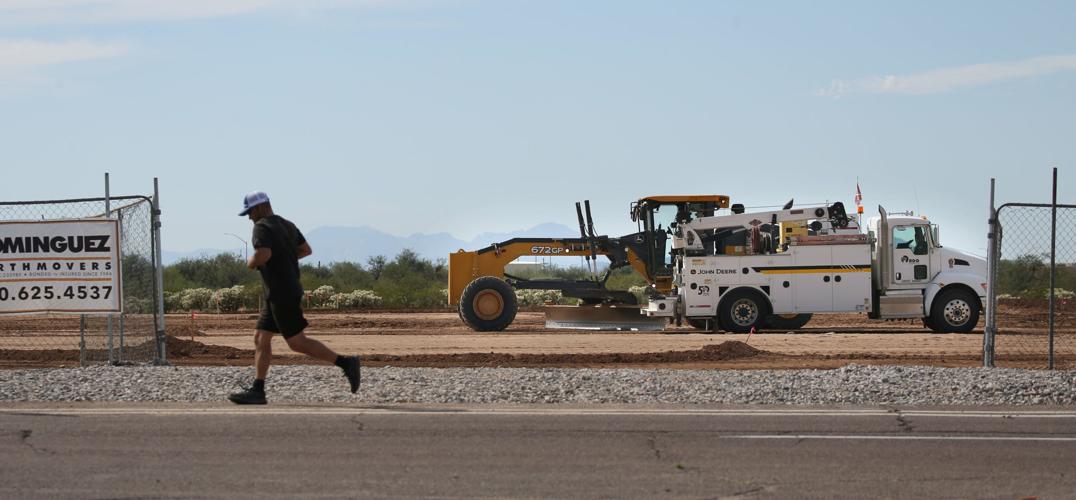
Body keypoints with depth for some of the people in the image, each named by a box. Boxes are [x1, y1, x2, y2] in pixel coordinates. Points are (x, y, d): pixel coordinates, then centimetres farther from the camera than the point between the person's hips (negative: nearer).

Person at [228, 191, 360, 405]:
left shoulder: (262, 227, -14)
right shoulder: (286, 225, 14)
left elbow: (263, 255, -30)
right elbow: (306, 250, 24)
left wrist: (251, 262, -9)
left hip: (282, 294, -10)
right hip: (277, 295, 10)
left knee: (297, 343, -6)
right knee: (261, 339, 7)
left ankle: (346, 363, -3)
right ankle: (257, 391, 3)